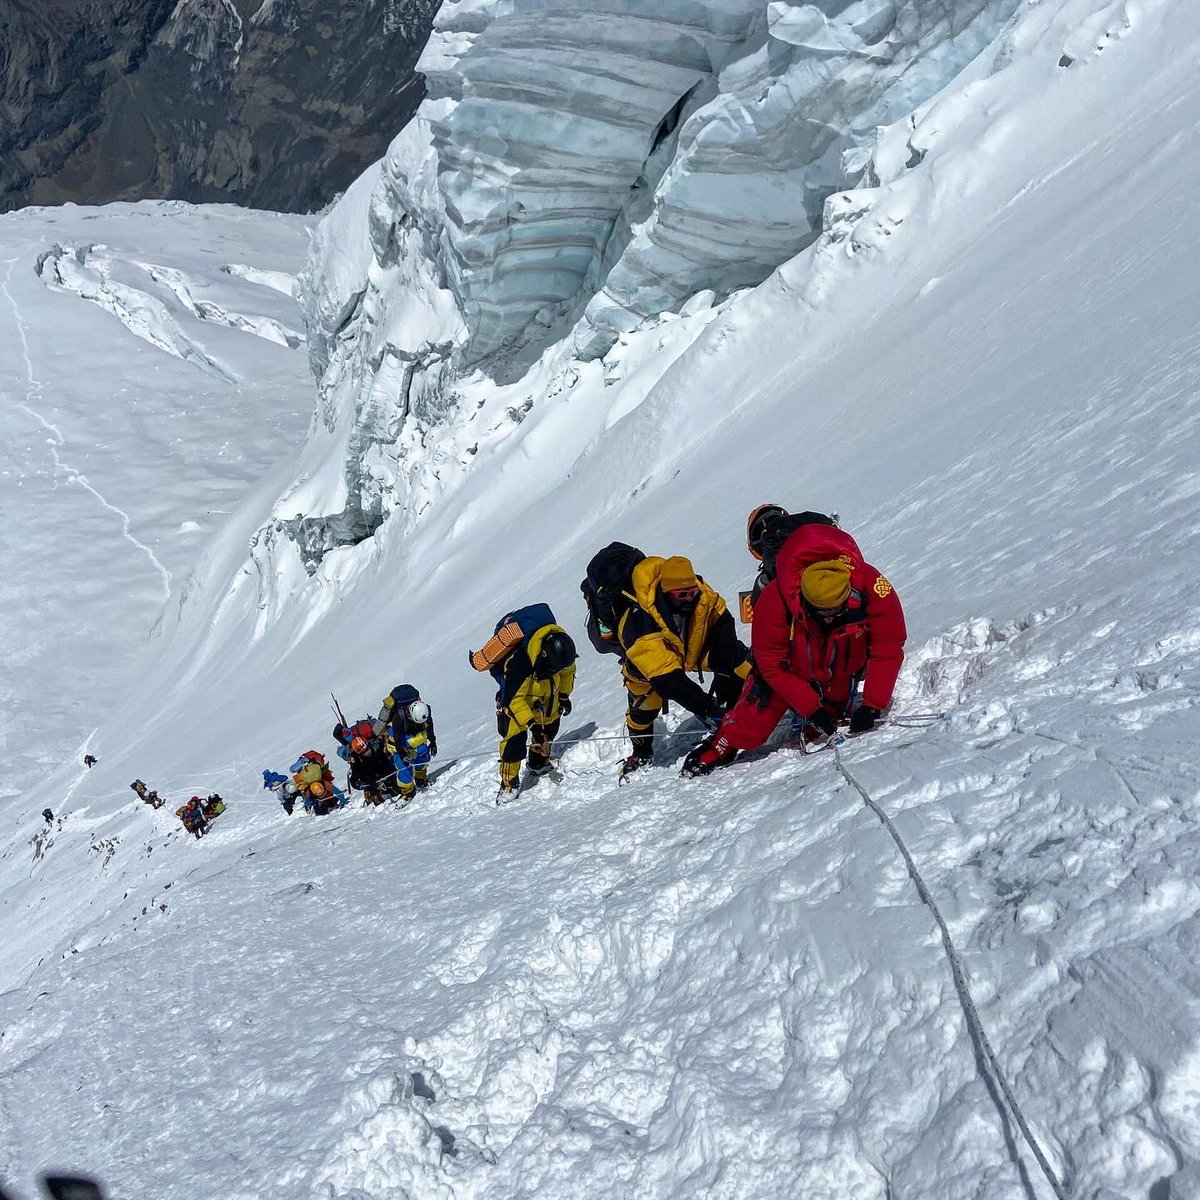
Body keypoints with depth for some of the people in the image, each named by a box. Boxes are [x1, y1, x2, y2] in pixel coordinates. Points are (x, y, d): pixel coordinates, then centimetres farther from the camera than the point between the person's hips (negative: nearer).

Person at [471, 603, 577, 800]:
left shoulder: (562, 652, -24)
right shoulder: (519, 664, -42)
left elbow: (568, 672, 2)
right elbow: (515, 700, -33)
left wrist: (565, 696, 10)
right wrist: (532, 724, -35)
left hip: (548, 693, 6)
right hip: (516, 697, -6)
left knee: (550, 725, 15)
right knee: (515, 736, -12)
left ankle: (538, 762, 39)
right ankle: (509, 782, -1)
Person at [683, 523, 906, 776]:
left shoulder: (870, 587, -36)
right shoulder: (774, 601, -37)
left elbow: (887, 650, -26)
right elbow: (773, 666, -25)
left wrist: (872, 705, -31)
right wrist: (812, 708, -26)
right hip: (790, 668, -1)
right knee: (758, 715, -7)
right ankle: (719, 750, 15)